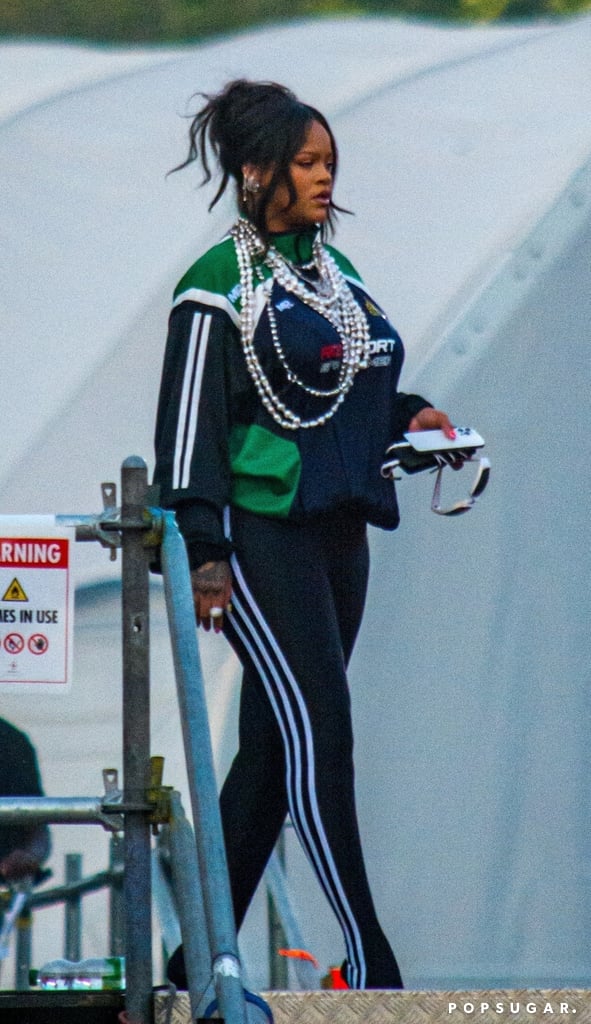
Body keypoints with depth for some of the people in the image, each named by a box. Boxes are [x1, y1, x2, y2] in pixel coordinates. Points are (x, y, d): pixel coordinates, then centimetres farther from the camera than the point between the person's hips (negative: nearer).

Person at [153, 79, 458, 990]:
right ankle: (369, 962, -13)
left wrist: (408, 419, 6)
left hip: (336, 531, 8)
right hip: (262, 532, -8)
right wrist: (204, 555, -15)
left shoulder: (335, 272, 16)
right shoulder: (220, 286, -7)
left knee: (271, 750, 7)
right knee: (319, 731, -13)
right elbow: (190, 425, -9)